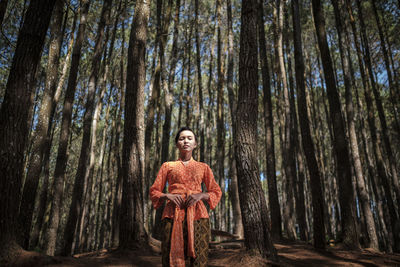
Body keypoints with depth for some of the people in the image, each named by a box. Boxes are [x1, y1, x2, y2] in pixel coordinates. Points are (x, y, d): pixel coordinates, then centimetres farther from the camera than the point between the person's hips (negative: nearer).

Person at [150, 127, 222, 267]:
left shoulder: (203, 167, 16)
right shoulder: (167, 166, 15)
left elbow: (216, 192, 15)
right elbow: (154, 191, 15)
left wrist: (201, 195, -6)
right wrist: (167, 196, -6)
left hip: (197, 215, 1)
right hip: (173, 215, 0)